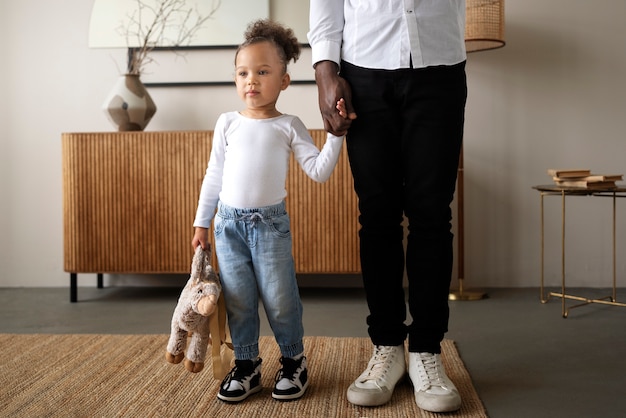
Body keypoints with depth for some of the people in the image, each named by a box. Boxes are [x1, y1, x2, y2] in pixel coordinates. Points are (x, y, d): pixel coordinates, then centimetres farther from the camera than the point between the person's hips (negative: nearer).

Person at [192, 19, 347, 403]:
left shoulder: (289, 126, -1)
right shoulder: (227, 123, 5)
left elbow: (319, 171, -7)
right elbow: (214, 176, 10)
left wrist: (336, 132, -14)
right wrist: (202, 223, 10)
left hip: (271, 223, -2)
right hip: (229, 223, 2)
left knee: (280, 301, 0)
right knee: (238, 302, 6)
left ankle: (294, 362, 20)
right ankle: (247, 366, 21)